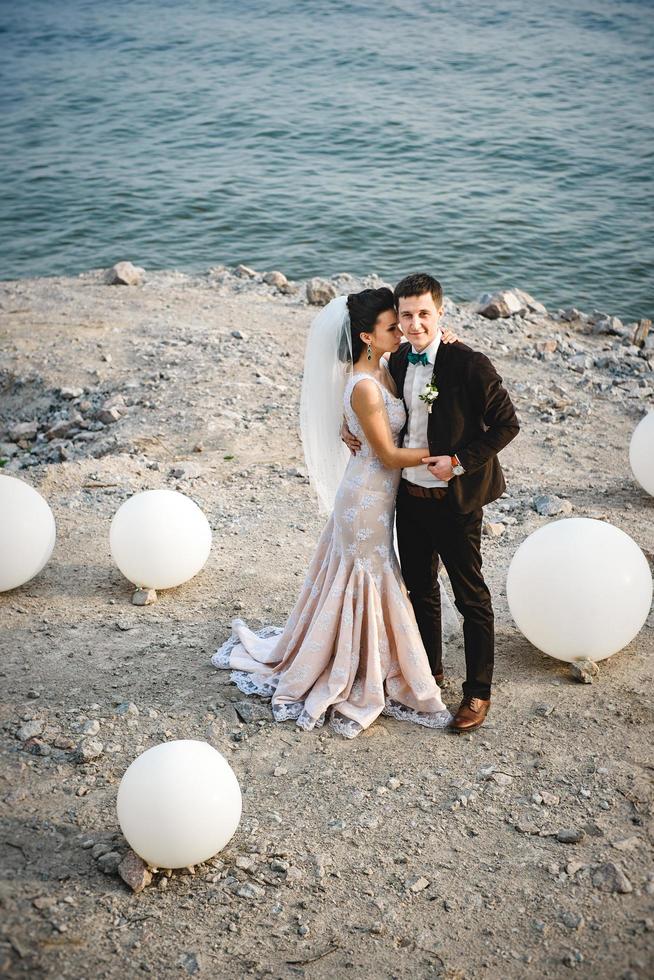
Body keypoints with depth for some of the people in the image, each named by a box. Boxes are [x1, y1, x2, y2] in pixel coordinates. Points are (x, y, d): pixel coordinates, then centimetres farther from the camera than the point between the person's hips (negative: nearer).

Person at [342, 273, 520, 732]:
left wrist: (459, 462, -20)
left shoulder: (470, 365, -18)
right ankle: (429, 668, 40)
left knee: (471, 596, 7)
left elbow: (507, 423, -14)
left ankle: (478, 691, 20)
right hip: (409, 495, 7)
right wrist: (354, 428, 0)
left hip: (454, 499, -7)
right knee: (420, 588, 21)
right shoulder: (398, 360, 3)